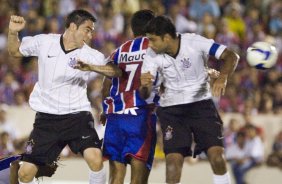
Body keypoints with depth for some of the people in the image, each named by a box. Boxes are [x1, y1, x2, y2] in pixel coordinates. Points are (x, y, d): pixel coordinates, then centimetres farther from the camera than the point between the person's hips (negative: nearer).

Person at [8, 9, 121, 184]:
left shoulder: (91, 56, -6)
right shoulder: (44, 42, -2)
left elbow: (117, 71, -18)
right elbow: (15, 51, 14)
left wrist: (92, 67, -34)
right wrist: (13, 32, -6)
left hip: (77, 115, -1)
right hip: (46, 117, 2)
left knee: (95, 159, -25)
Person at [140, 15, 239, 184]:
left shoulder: (194, 42, -17)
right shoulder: (152, 56, -9)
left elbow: (231, 56, -18)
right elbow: (144, 95, -11)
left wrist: (222, 78, -37)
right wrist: (144, 86, -35)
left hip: (201, 104, -1)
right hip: (171, 109, 1)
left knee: (217, 156, -13)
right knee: (173, 160, -12)